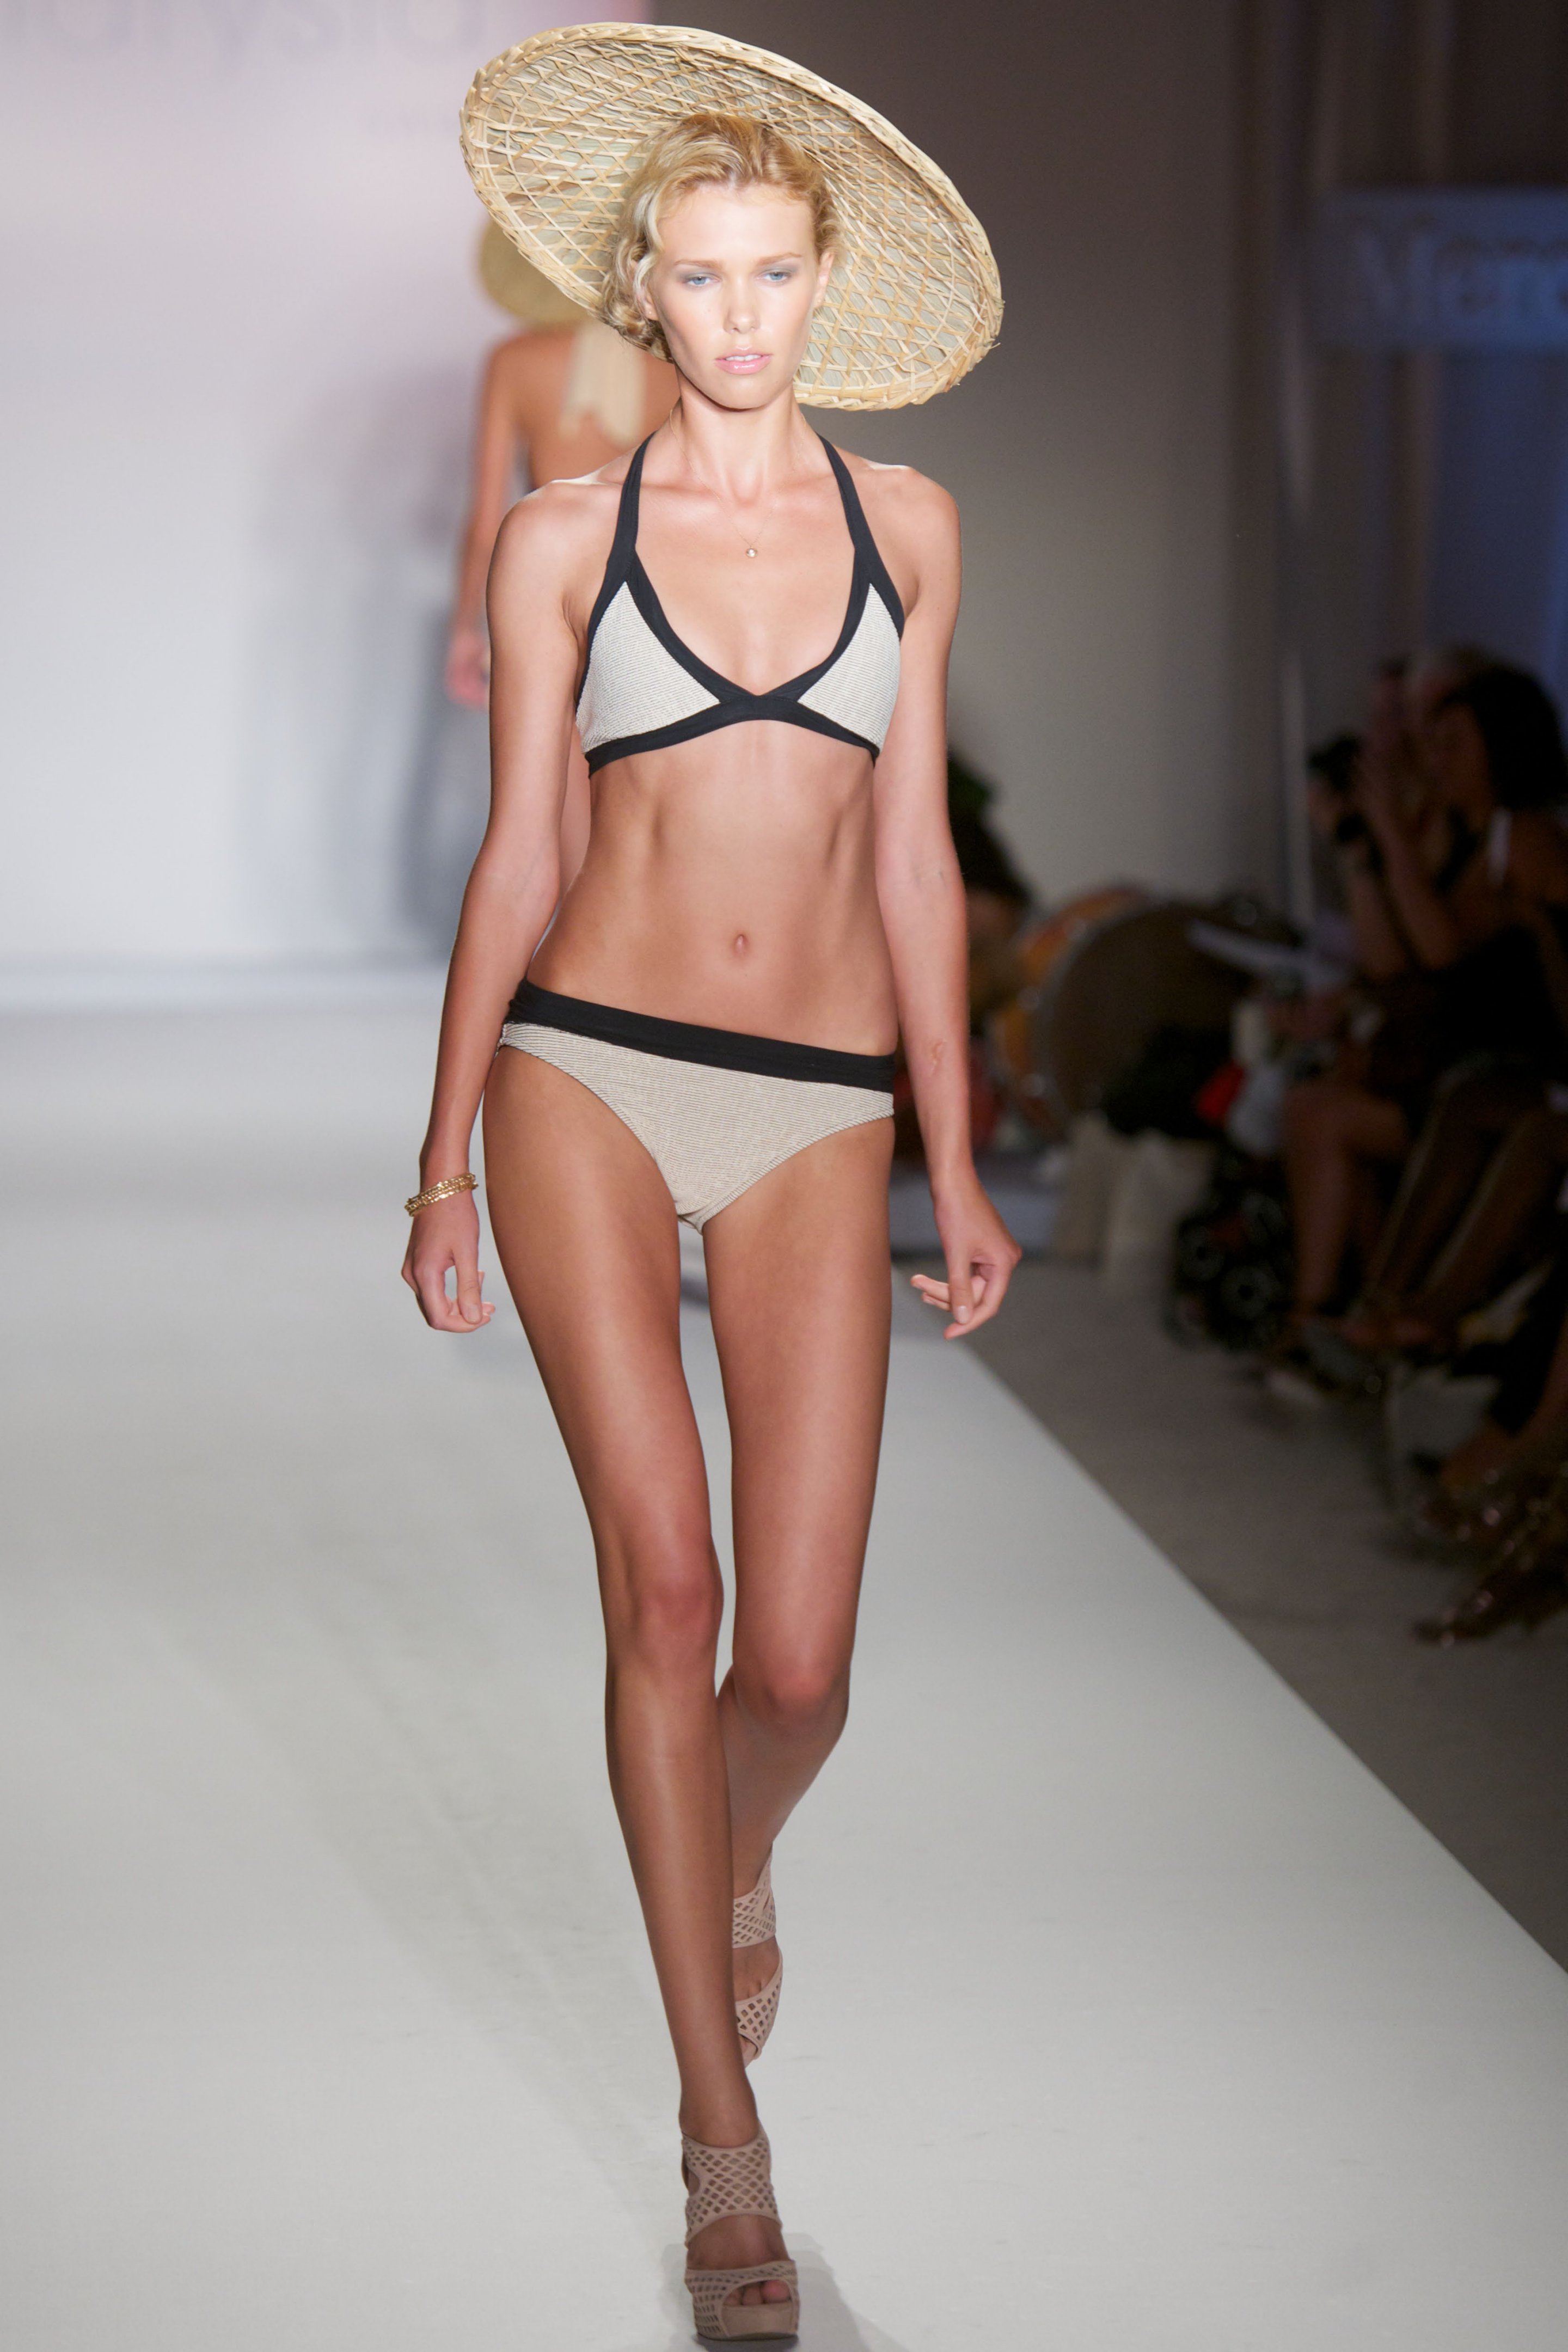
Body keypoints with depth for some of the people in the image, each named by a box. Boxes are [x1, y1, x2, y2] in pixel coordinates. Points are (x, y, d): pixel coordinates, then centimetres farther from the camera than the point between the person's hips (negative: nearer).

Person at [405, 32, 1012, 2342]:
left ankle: (736, 1859, 35)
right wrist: (445, 1162, 5)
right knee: (665, 1582, -10)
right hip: (589, 1075, -1)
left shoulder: (901, 522, 10)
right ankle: (727, 2140, 2)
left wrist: (957, 1170, 10)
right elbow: (515, 862, 7)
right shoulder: (566, 535, 5)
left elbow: (915, 862, 11)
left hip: (818, 1114, 1)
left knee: (801, 1662, -4)